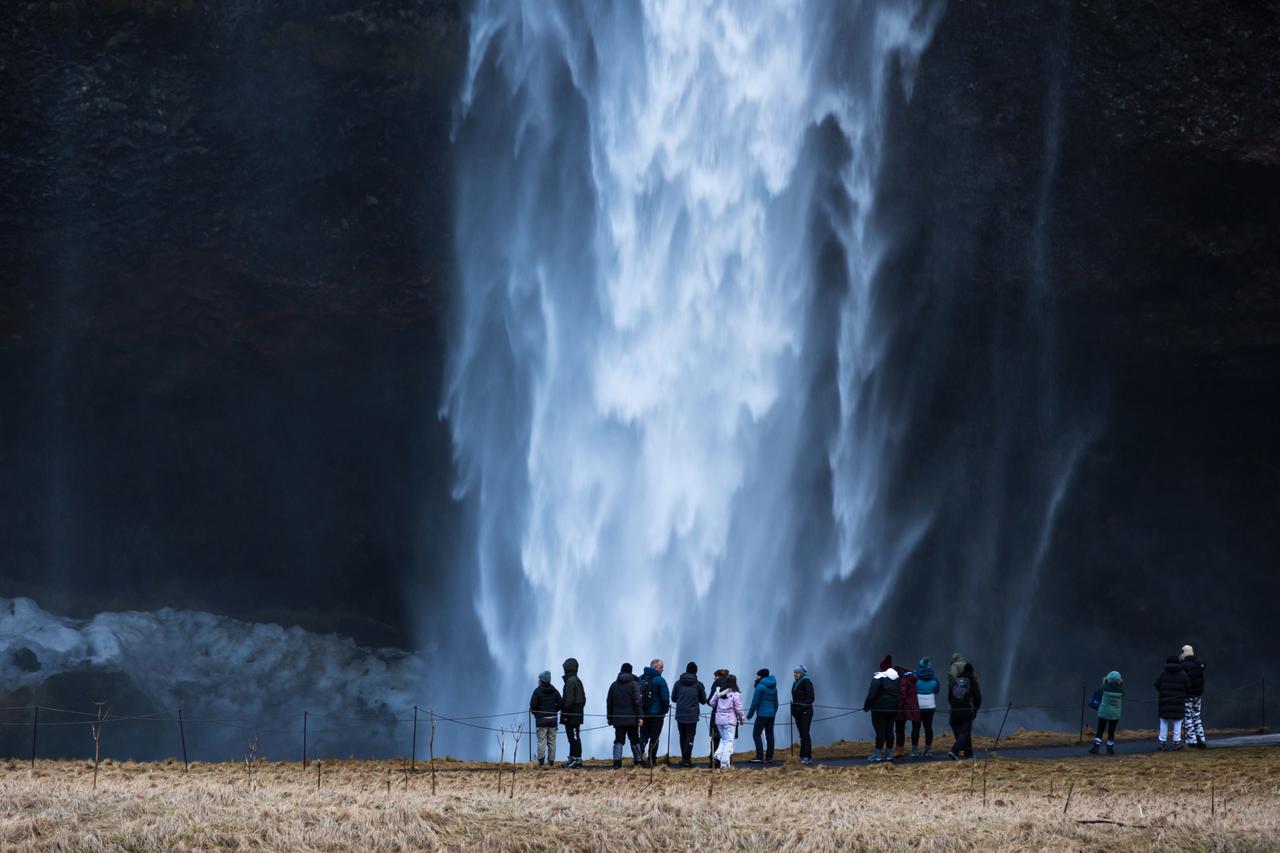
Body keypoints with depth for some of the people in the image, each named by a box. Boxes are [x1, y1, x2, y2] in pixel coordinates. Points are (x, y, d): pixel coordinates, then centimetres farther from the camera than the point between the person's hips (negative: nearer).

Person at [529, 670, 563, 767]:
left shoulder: (537, 691, -9)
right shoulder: (554, 691, 5)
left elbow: (533, 705, -15)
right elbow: (560, 704, 4)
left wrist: (534, 712, 5)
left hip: (541, 719, -4)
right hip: (552, 719, 4)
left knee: (541, 740, -2)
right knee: (552, 741, 9)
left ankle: (541, 761, -10)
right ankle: (551, 760, 8)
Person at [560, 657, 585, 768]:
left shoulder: (570, 681, -15)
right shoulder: (578, 681, 15)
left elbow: (569, 700, -20)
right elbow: (583, 698, 20)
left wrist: (565, 714, -18)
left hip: (571, 715, -10)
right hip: (578, 714, 10)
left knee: (573, 737, -8)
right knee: (575, 737, 12)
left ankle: (577, 759, -9)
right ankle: (573, 758, 16)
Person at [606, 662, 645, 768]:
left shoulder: (614, 685, 8)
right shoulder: (634, 684, -5)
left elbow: (609, 703, 11)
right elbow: (637, 702, -11)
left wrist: (609, 718, 17)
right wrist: (639, 717, -9)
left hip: (618, 719, 3)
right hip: (631, 719, -2)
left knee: (618, 740, 1)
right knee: (635, 740, 9)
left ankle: (617, 761, -11)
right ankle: (638, 760, 15)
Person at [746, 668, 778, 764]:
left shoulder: (760, 687, -10)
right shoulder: (773, 687, 13)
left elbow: (755, 702, -11)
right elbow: (776, 702, 18)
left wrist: (749, 714, -3)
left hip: (762, 714, -8)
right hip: (771, 714, 8)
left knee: (756, 734, -3)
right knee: (769, 735, 9)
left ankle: (760, 757, -11)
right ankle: (769, 757, 9)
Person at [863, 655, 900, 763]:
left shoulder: (879, 677, -13)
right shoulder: (897, 678, 9)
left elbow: (872, 693, -17)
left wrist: (866, 705, -9)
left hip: (879, 709, -7)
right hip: (893, 709, 7)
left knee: (880, 731, -6)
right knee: (889, 730, 11)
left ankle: (878, 755, -6)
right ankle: (889, 753, 15)